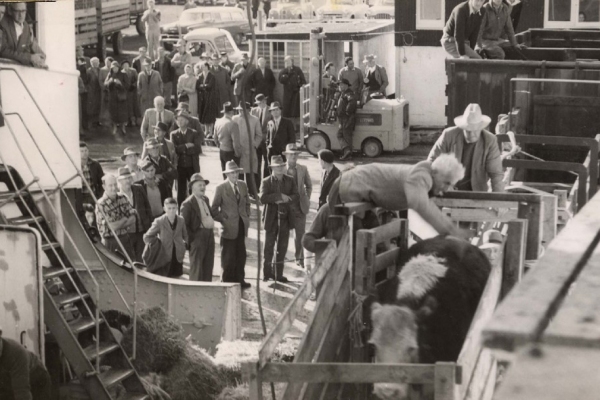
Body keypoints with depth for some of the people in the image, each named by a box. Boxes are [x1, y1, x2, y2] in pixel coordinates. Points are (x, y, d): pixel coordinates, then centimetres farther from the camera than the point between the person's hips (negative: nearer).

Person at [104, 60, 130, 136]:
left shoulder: (123, 75, -1)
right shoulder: (110, 75, 6)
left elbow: (127, 85, -6)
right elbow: (105, 84, -1)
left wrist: (120, 83, -22)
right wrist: (109, 81, -22)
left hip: (121, 96, -2)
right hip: (112, 96, 2)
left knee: (122, 112, -4)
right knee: (113, 112, 4)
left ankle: (123, 127, 10)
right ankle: (115, 127, 17)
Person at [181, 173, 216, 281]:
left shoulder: (206, 199, 15)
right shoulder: (188, 203, -10)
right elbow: (183, 224, -12)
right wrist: (190, 238, -14)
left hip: (210, 235, 8)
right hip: (198, 235, -8)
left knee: (208, 266, 12)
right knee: (196, 266, -3)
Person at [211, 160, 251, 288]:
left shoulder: (243, 185, 8)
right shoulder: (221, 188, -7)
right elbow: (214, 208, -4)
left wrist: (247, 217, 9)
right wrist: (222, 220, -9)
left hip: (241, 225, 5)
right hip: (229, 227, -5)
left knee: (241, 255, 10)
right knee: (228, 257, 1)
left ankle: (239, 280, 21)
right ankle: (227, 281, 11)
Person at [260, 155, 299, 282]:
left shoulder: (290, 180, 9)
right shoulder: (266, 182, -3)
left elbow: (295, 196, 1)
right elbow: (263, 198, -16)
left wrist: (286, 199, -17)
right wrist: (279, 196, -19)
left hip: (285, 217, 3)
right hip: (272, 218, -3)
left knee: (282, 246, 6)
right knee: (269, 246, 5)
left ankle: (278, 273, 13)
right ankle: (267, 273, 16)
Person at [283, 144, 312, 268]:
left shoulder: (303, 169, 5)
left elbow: (309, 186, 16)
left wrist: (306, 199, 8)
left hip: (299, 206, 1)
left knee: (300, 234, 0)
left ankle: (299, 258, 13)